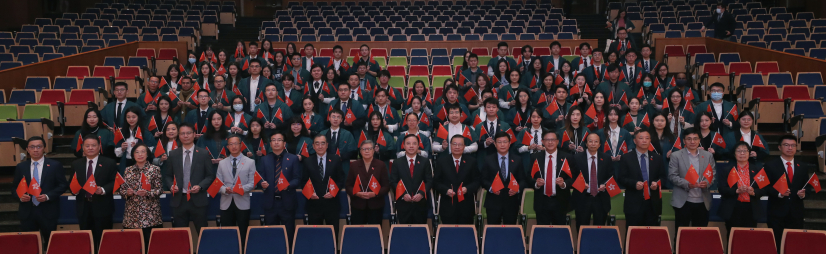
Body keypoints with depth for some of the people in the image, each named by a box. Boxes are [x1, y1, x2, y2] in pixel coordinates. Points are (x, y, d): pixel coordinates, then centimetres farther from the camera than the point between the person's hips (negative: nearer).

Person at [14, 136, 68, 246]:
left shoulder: (55, 165, 0)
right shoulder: (21, 167, 8)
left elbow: (63, 185, -2)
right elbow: (14, 187, 12)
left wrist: (47, 196, -15)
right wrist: (20, 196, -9)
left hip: (48, 212, -2)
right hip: (27, 212, 2)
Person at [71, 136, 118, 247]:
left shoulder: (109, 163, 0)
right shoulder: (76, 164, 11)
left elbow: (115, 182, -4)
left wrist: (103, 190, -21)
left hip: (102, 207, -3)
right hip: (83, 207, 3)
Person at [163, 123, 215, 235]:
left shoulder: (204, 154, 4)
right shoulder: (173, 155, 10)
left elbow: (210, 175, 4)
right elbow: (167, 175, 14)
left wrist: (200, 186, -12)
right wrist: (171, 185, -7)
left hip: (198, 199, -2)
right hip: (179, 200, 2)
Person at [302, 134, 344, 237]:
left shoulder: (336, 160, 5)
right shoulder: (307, 162, 6)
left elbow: (341, 179, 4)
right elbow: (303, 181, 8)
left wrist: (333, 192, -11)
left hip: (332, 204, 0)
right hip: (314, 204, 1)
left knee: (333, 233, 4)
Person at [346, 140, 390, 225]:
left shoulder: (381, 165, 6)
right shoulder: (354, 165, 9)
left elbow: (386, 186, 3)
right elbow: (348, 185, 8)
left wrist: (375, 194, -14)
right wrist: (357, 193, -12)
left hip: (375, 206, 0)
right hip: (357, 206, 1)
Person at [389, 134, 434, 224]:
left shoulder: (425, 162, 7)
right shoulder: (398, 162, 6)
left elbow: (429, 181, 2)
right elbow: (393, 182, 2)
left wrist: (421, 194, -14)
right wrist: (403, 194, -12)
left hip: (420, 204, 0)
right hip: (403, 204, 0)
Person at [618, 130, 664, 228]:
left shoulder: (657, 158, 12)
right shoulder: (626, 158, 3)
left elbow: (663, 176, 13)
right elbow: (621, 178, -1)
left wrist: (657, 183, -9)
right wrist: (634, 183, -18)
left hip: (653, 204, 3)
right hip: (634, 204, -2)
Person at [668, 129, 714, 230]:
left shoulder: (708, 155, 11)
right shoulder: (676, 155, 1)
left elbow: (713, 174, 9)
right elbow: (672, 176, -4)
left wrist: (707, 183, -13)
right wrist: (687, 184, -19)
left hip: (703, 202, 3)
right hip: (683, 202, -2)